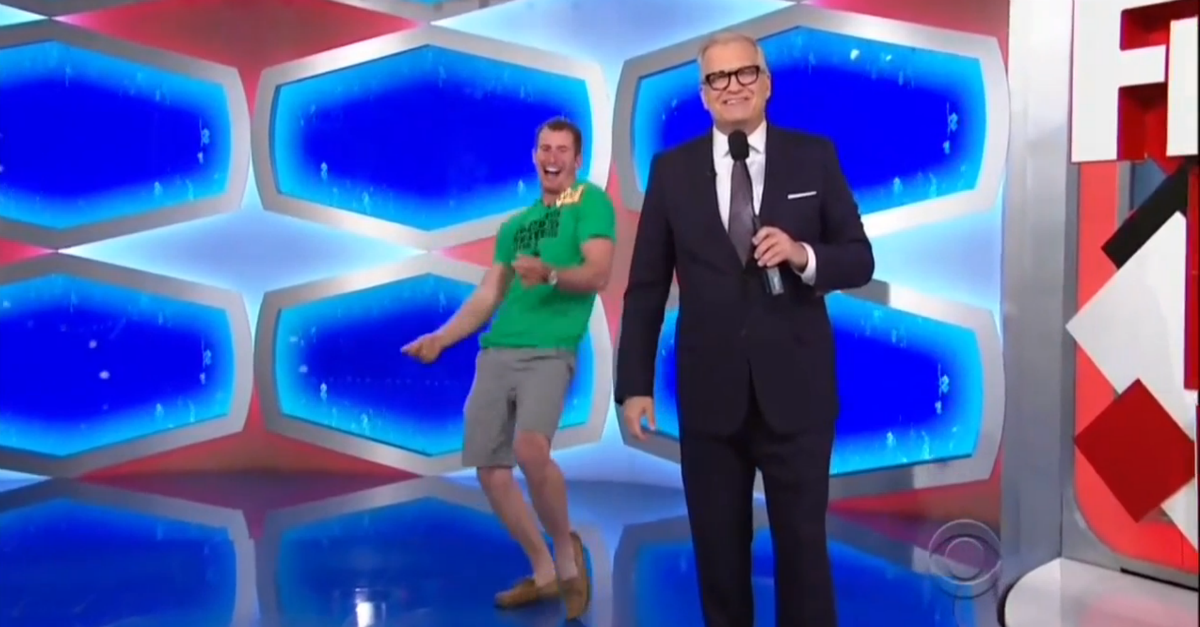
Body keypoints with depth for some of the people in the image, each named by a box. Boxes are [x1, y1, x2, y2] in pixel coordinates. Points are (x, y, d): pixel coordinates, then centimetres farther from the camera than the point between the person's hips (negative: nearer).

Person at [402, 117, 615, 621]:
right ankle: (544, 573, 19)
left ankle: (566, 550, -2)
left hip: (549, 352, -6)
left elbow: (597, 274, -9)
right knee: (490, 469, 2)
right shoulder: (514, 225, 23)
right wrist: (440, 338, 10)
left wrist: (549, 274, -27)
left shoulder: (591, 202, 5)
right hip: (495, 354, 7)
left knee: (530, 449, -28)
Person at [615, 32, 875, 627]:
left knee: (803, 544, 9)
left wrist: (804, 256, -18)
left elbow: (859, 260, 3)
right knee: (718, 549, 13)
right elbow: (645, 287, 3)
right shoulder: (672, 169, 3)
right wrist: (634, 384, -1)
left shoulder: (815, 157, 2)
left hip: (796, 389, -1)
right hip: (709, 392, 1)